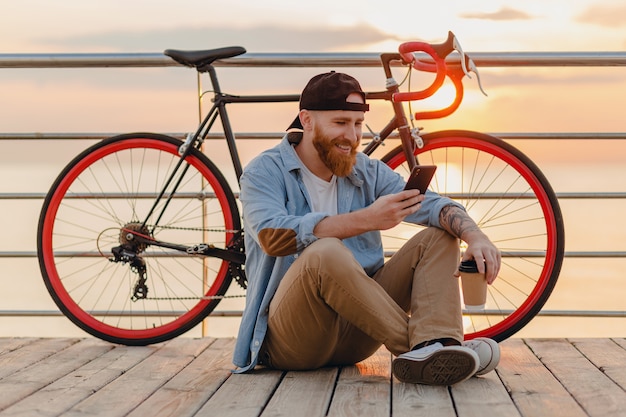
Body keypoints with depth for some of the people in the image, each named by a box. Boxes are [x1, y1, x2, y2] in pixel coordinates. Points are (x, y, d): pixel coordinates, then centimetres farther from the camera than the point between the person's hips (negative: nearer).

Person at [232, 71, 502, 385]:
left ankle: (432, 348, -31)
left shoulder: (369, 173, 12)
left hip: (355, 337, 6)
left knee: (438, 237, -7)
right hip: (290, 341, -5)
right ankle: (413, 344, -27)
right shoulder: (265, 172, -2)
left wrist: (475, 236, -25)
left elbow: (431, 205, -3)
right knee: (325, 252, -35)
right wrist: (366, 220, -27)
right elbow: (273, 236, -23)